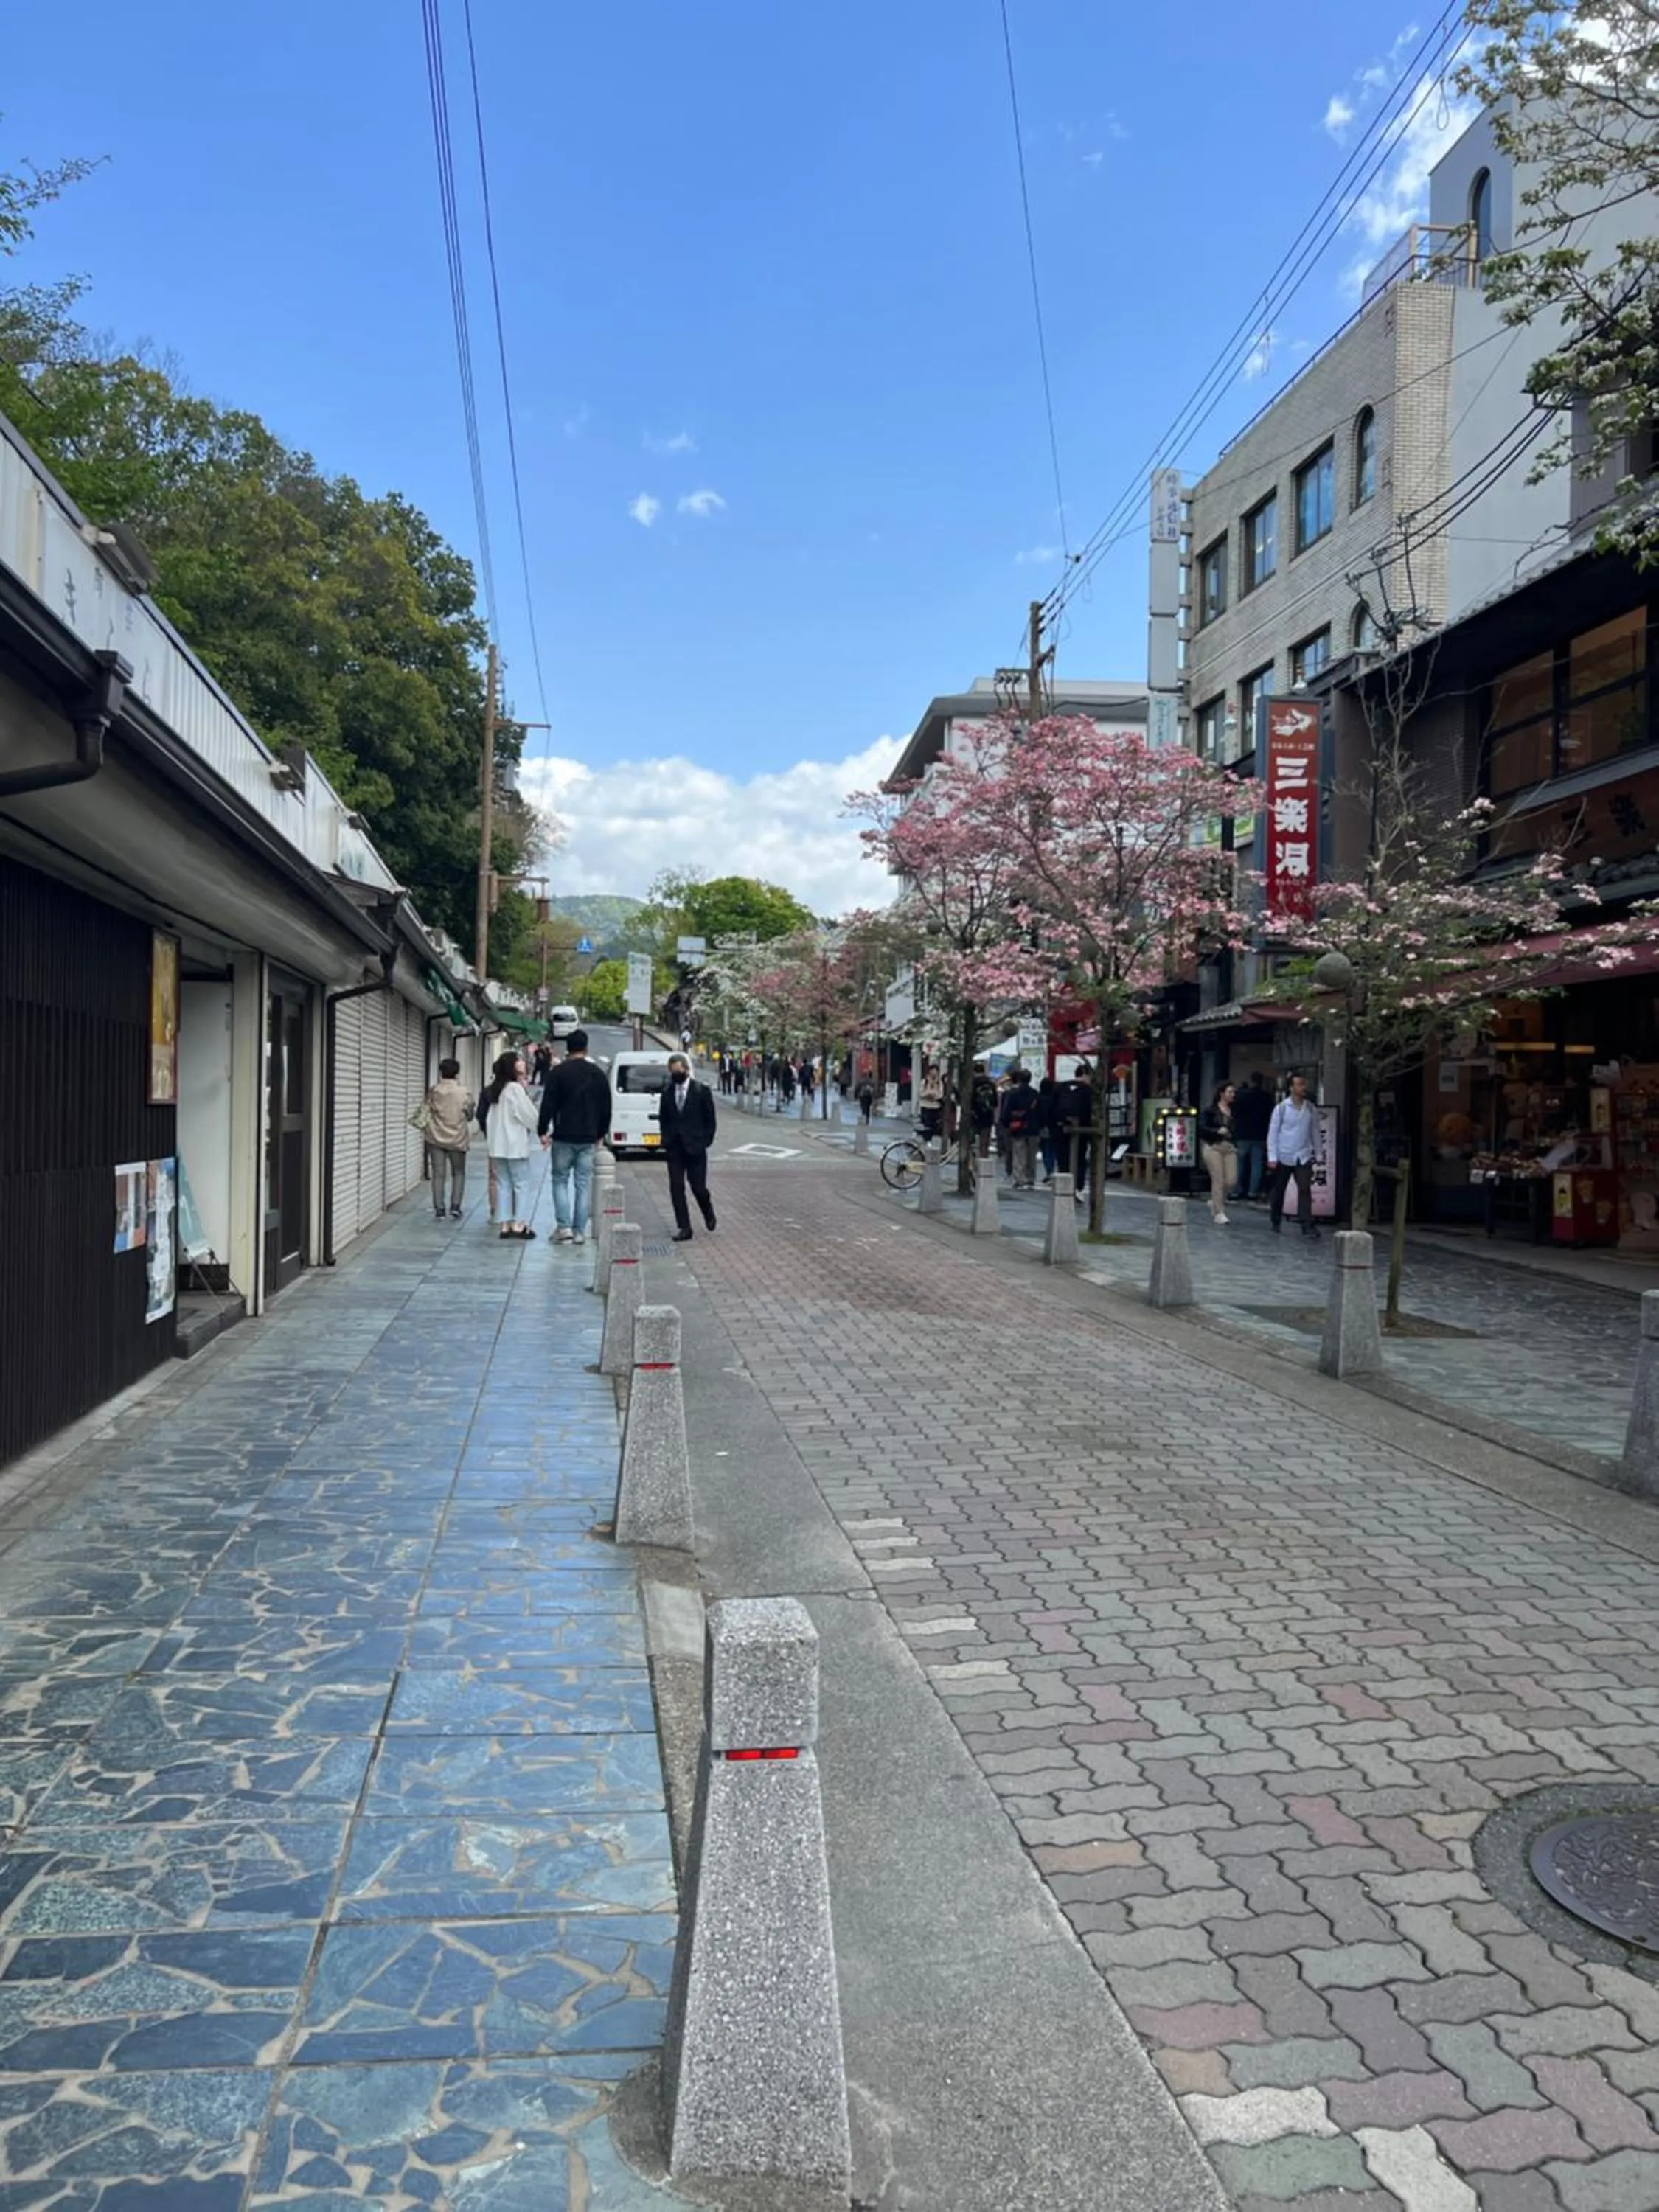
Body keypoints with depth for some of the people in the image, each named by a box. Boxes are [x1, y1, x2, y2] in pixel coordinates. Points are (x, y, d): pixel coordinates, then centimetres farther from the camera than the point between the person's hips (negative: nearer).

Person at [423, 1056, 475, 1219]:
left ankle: (439, 1209, 6)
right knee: (458, 1173, 14)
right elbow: (470, 1116, 3)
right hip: (457, 1139, -1)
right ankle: (455, 1206, 4)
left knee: (438, 1174, 6)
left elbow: (427, 1112, 5)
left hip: (436, 1138, 1)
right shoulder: (464, 1093, -10)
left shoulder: (433, 1091, -6)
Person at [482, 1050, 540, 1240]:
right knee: (521, 1184, 0)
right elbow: (529, 1115, -12)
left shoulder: (494, 1089, 11)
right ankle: (518, 1224, -1)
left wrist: (490, 1137, 15)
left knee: (505, 1185, 9)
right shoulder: (515, 1088, -13)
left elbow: (485, 1116, 12)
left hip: (498, 1144, 7)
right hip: (515, 1144, -7)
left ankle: (505, 1225, 8)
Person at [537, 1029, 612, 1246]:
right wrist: (600, 1134, 21)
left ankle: (564, 1227, -3)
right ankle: (580, 1231, 6)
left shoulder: (559, 1072, -6)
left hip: (563, 1138, -3)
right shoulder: (599, 1074, 7)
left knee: (560, 1180, 7)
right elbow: (606, 1109, 12)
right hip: (588, 1139, 3)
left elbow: (548, 1105, -9)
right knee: (584, 1184, 6)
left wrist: (543, 1131, -1)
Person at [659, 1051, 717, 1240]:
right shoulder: (667, 1092, 7)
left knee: (698, 1187, -1)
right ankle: (684, 1228, 5)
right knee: (676, 1188, -1)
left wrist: (705, 1142, -5)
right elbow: (663, 1118, 16)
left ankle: (709, 1214, 29)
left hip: (695, 1147, -3)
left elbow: (710, 1119, -1)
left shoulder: (702, 1091, -4)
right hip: (674, 1148, 3)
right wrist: (666, 1139, 6)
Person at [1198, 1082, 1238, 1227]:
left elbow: (1236, 1129, 18)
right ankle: (1219, 1213, 2)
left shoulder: (1233, 1110, 11)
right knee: (1218, 1180, -6)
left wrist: (1236, 1145, 8)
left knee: (1232, 1180, -3)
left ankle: (1216, 1202, 25)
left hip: (1229, 1147, 5)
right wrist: (1217, 1131, -20)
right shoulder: (1210, 1110, -3)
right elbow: (1201, 1127, -8)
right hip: (1213, 1146, -5)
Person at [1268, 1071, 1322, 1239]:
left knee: (1305, 1189, -12)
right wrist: (1272, 1157, -9)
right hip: (1284, 1157, -1)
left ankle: (1308, 1225, -16)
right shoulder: (1282, 1108, -5)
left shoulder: (1311, 1108, 4)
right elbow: (1273, 1132, -4)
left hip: (1304, 1157, 1)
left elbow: (1315, 1132, 10)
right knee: (1279, 1191, 9)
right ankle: (1276, 1223, 25)